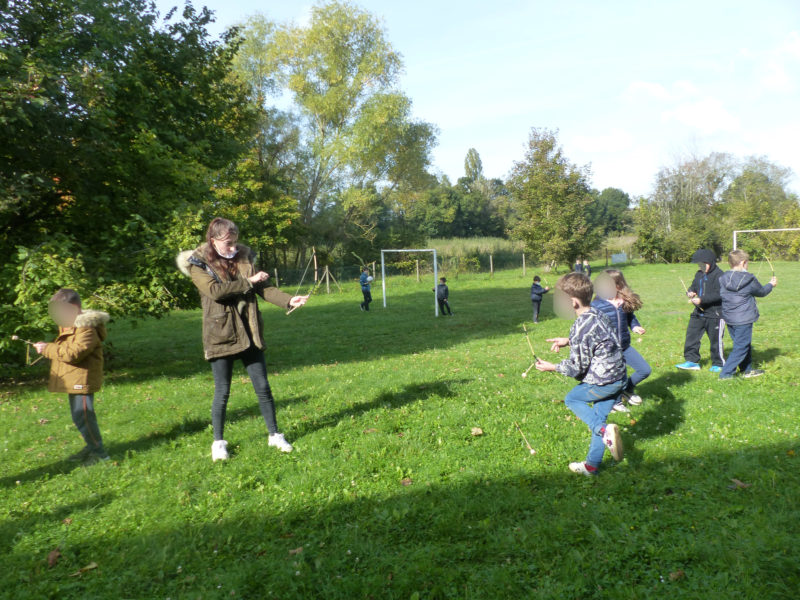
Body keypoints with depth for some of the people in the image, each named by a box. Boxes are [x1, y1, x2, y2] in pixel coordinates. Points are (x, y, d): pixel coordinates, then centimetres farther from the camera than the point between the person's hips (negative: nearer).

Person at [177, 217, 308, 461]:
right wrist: (247, 282, -14)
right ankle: (218, 442, 23)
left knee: (263, 387, 8)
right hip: (221, 335, -4)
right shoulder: (199, 263, -3)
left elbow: (263, 288, 3)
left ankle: (274, 435, 22)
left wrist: (288, 300, -13)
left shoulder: (243, 258, 9)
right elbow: (214, 290, -19)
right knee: (222, 392, 5)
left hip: (249, 333, 4)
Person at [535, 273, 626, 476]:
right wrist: (568, 341, 18)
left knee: (571, 399, 16)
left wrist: (551, 367, -2)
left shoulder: (580, 327, -23)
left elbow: (576, 368, -17)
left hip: (602, 381, -9)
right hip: (618, 376, 9)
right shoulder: (597, 314, 4)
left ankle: (604, 430, -3)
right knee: (599, 416, 18)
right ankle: (592, 465, 27)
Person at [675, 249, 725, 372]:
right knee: (691, 335, 7)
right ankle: (692, 361, 16)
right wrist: (691, 292, -3)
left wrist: (701, 300, -24)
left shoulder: (718, 275, -14)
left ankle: (718, 364, 20)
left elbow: (719, 295, -21)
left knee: (715, 339, 4)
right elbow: (694, 286, 21)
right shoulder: (699, 274, 10)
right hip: (699, 312, 8)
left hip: (715, 314, -8)